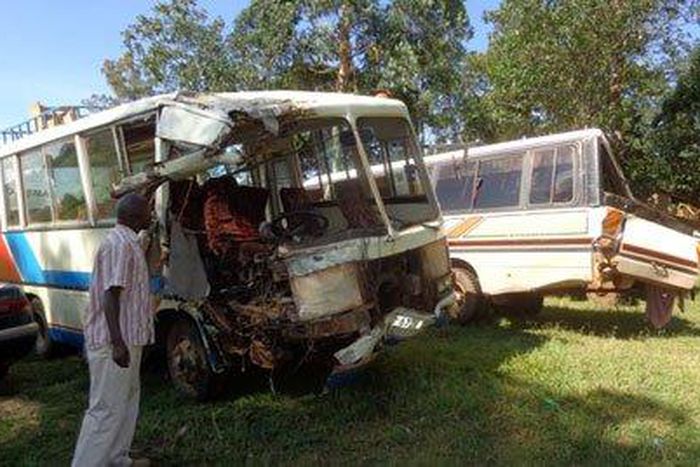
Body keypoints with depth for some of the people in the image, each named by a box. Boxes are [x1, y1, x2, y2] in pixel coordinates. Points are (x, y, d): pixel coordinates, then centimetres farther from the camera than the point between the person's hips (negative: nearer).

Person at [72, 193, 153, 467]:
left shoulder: (128, 242, 14)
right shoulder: (120, 244, -17)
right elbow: (110, 293, -24)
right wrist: (117, 342, -28)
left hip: (127, 339, 11)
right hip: (115, 342, -11)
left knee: (127, 399, 19)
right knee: (107, 408, -4)